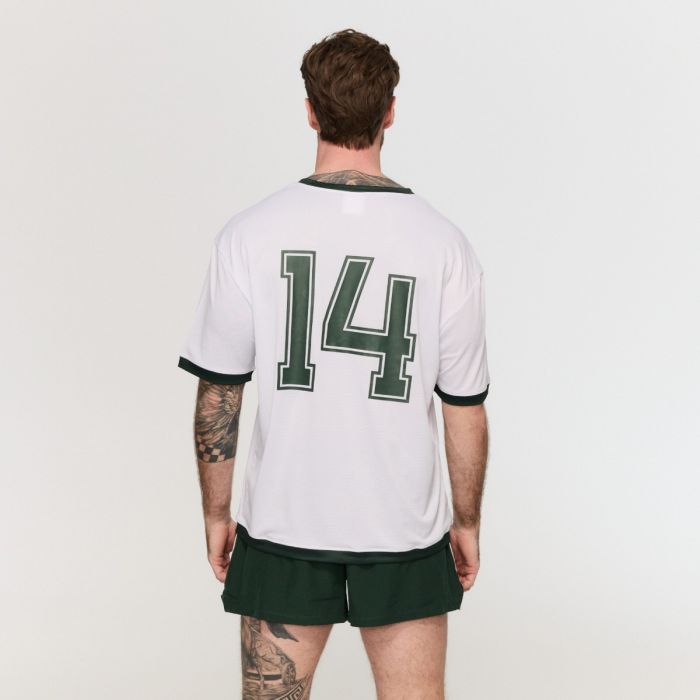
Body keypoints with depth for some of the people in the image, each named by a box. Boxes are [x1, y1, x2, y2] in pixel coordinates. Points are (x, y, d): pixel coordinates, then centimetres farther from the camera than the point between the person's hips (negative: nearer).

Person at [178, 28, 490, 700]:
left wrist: (216, 513, 10)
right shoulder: (444, 243, -7)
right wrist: (467, 522, 11)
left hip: (281, 523, 0)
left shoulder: (249, 235, -7)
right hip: (405, 531, 0)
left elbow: (217, 395, -2)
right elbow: (466, 410, -2)